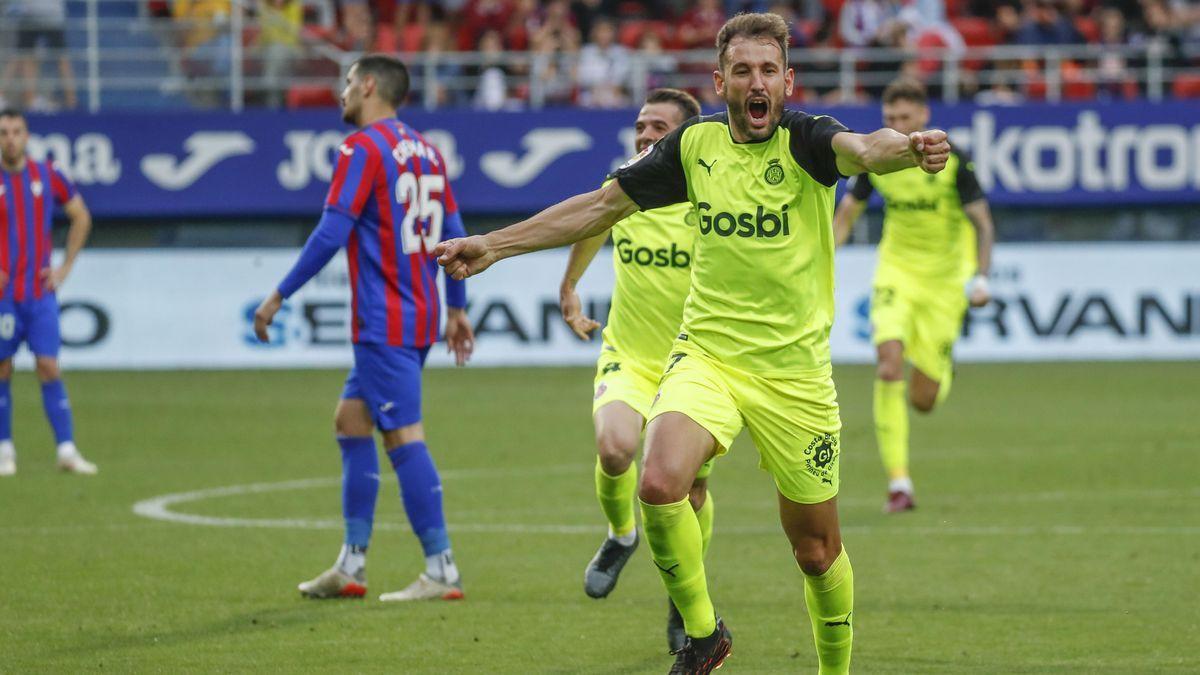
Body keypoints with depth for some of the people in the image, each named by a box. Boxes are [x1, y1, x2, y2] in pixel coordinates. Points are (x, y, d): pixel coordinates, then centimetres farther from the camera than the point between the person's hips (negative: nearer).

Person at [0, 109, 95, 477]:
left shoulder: (47, 176, 3)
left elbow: (81, 217, 16)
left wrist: (65, 267, 7)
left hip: (40, 291, 1)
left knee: (49, 369, -4)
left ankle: (67, 450, -4)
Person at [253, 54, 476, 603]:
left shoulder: (363, 147, -11)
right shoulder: (424, 151, 14)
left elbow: (332, 232, -16)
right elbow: (453, 233, 16)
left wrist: (280, 296, -11)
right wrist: (457, 308, 22)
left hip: (384, 322, -9)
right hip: (418, 316, 9)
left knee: (403, 436, -8)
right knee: (351, 421, 15)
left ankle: (442, 572, -10)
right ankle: (350, 567, 16)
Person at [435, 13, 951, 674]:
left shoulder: (803, 139, -9)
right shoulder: (696, 143, 2)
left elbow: (861, 149, -33)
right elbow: (603, 204, 11)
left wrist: (907, 147, -57)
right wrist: (493, 244, 9)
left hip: (795, 370, -2)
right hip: (706, 354, 2)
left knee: (815, 549, 6)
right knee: (660, 482, -26)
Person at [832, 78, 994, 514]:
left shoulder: (951, 160, -14)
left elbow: (981, 223, -10)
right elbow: (845, 214, 7)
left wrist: (981, 276, -24)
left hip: (944, 280, -2)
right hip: (896, 271, 2)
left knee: (923, 400, 0)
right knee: (889, 364, -23)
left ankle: (942, 371, 42)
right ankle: (898, 484, -18)